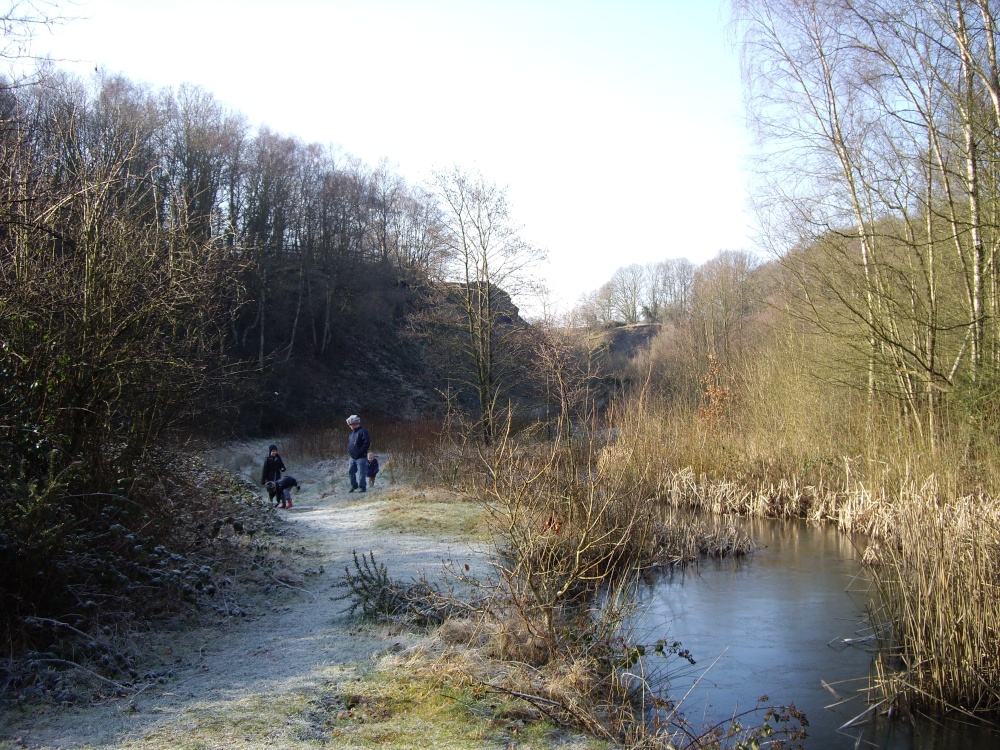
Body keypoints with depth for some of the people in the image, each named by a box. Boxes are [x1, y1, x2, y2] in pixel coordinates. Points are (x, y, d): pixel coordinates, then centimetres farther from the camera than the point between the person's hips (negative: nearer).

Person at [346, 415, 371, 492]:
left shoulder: (363, 431, -13)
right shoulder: (353, 432, 15)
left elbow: (367, 443, -19)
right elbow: (349, 442, 27)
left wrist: (360, 452, -18)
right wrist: (349, 450, 12)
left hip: (360, 457, -9)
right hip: (352, 457, 9)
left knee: (361, 473, -4)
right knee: (351, 472, 12)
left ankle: (362, 487, 3)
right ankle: (354, 485, 25)